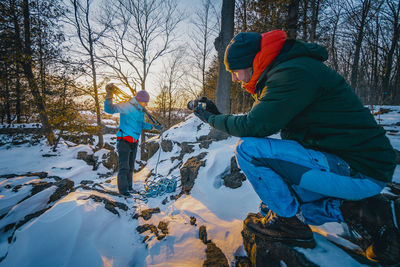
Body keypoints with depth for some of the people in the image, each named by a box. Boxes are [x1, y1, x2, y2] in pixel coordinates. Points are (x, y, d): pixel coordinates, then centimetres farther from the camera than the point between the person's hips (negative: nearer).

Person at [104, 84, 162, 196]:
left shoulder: (141, 110, 11)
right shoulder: (126, 106, -13)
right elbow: (109, 109, -25)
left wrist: (153, 126, 21)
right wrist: (109, 95, -39)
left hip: (134, 142, 7)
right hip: (124, 140, -7)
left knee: (131, 166, 13)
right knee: (124, 166, -10)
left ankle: (129, 186, 24)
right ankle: (123, 189, -1)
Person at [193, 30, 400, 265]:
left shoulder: (294, 72, -20)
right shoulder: (285, 71, 12)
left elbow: (253, 126, -25)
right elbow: (259, 122, 12)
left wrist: (213, 119, -7)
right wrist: (218, 115, 9)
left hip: (359, 171, -10)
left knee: (248, 148, -22)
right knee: (274, 203, 21)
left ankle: (288, 222, -3)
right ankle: (360, 211, 10)